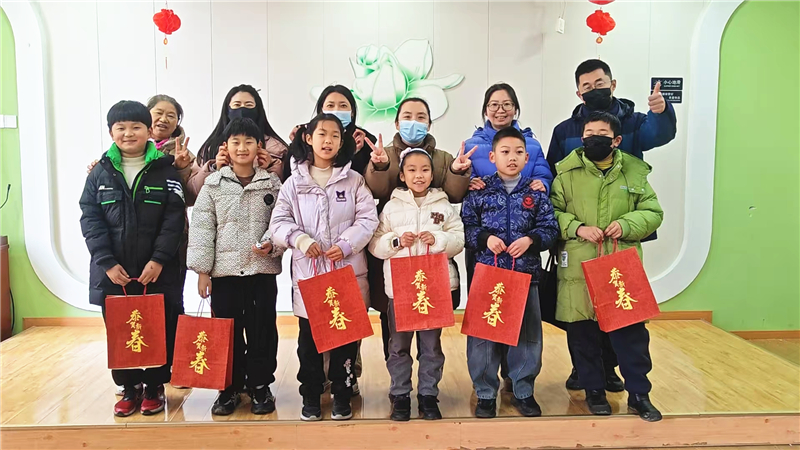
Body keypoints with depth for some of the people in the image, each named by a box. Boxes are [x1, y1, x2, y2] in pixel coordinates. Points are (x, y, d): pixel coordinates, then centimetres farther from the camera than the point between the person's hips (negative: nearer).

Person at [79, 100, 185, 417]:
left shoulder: (165, 171, -1)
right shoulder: (100, 173, 5)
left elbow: (174, 220, -6)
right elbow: (90, 219, 0)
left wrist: (159, 260, -15)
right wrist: (107, 262, -10)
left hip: (157, 271, -2)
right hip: (113, 272, 2)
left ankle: (154, 387, 23)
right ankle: (130, 387, 26)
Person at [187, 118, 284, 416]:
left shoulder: (273, 184, 3)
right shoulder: (213, 184, 3)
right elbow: (201, 228, 1)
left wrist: (272, 246, -16)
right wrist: (202, 270, -3)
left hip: (263, 269, 0)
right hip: (224, 271, 1)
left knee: (262, 332, 6)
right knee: (227, 332, 8)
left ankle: (260, 387, 21)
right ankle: (230, 388, 23)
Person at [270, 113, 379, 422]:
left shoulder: (353, 180, 4)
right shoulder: (294, 182, 6)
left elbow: (367, 219, -3)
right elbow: (279, 222, 2)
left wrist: (346, 245, -16)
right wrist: (300, 239, -16)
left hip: (348, 270, 0)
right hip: (307, 271, 1)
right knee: (309, 338, 9)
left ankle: (342, 396, 24)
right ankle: (310, 396, 26)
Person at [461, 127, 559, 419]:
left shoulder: (535, 193, 6)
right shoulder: (479, 192, 2)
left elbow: (549, 228, 5)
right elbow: (466, 226, 3)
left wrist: (531, 239, -13)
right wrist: (485, 238, -14)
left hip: (526, 271, 1)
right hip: (486, 271, -1)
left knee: (527, 333, 8)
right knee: (482, 332, 2)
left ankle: (524, 392, 25)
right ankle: (485, 394, 17)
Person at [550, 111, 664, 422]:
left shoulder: (634, 172, 6)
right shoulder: (567, 172, 1)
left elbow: (653, 212, 8)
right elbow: (551, 212, 0)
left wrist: (626, 225, -11)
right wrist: (577, 228, -16)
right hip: (579, 269, -1)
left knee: (632, 332, 5)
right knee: (583, 333, 8)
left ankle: (639, 394, 21)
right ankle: (594, 391, 26)